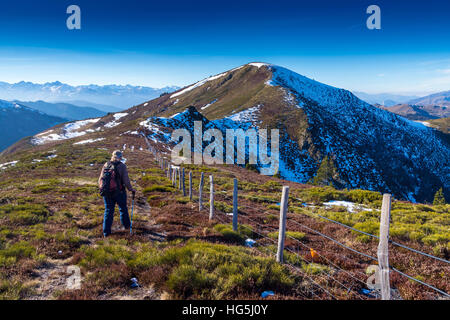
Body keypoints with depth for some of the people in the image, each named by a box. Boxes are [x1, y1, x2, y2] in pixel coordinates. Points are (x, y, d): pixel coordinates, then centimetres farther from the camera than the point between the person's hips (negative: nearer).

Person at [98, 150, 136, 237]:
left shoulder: (106, 165, -1)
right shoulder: (122, 166, -12)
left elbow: (100, 180, 2)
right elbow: (126, 181, -14)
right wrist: (131, 189, 0)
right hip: (119, 193, -3)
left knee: (108, 211, 11)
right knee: (123, 209, 19)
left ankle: (106, 232, 11)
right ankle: (126, 225, 37)